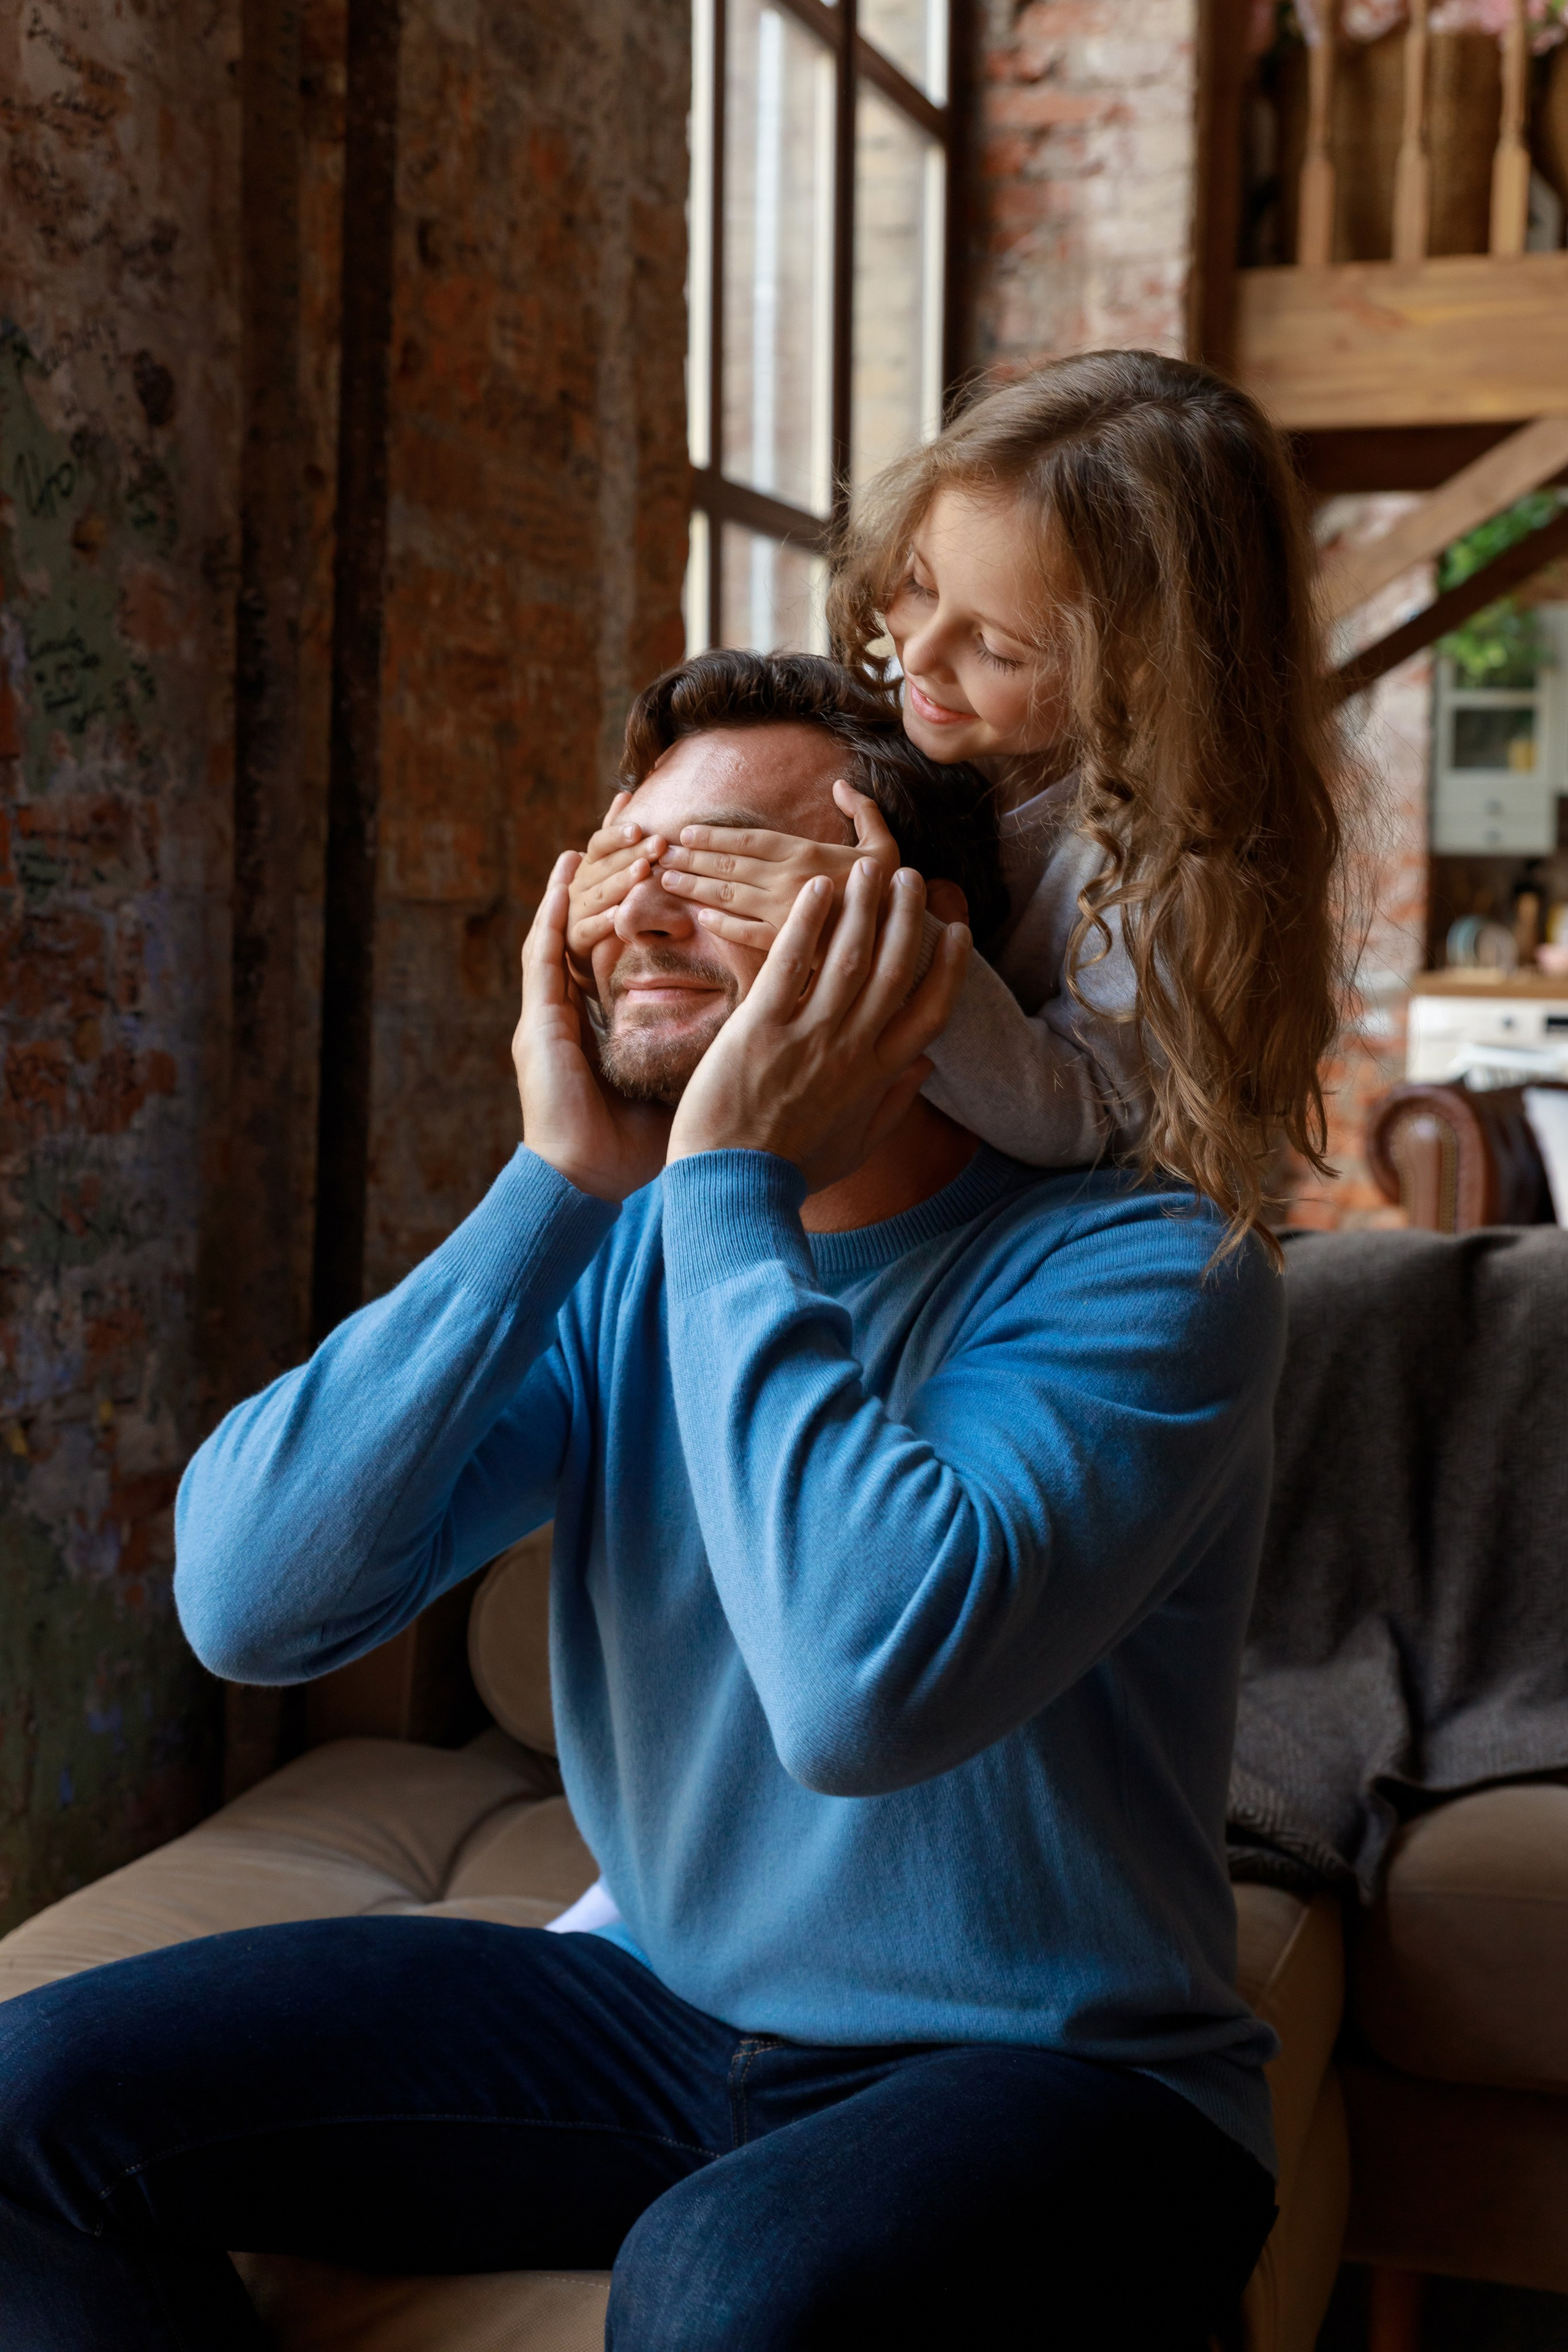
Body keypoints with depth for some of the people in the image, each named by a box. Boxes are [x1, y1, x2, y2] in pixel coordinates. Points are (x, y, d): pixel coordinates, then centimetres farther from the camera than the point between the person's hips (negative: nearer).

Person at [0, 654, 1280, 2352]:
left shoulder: (1131, 1272, -16)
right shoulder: (602, 1259, 1)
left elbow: (867, 1687, -35)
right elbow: (247, 1604, -13)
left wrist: (732, 1188, -25)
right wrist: (557, 1187, -17)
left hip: (1050, 2078, -5)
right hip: (665, 2009, 6)